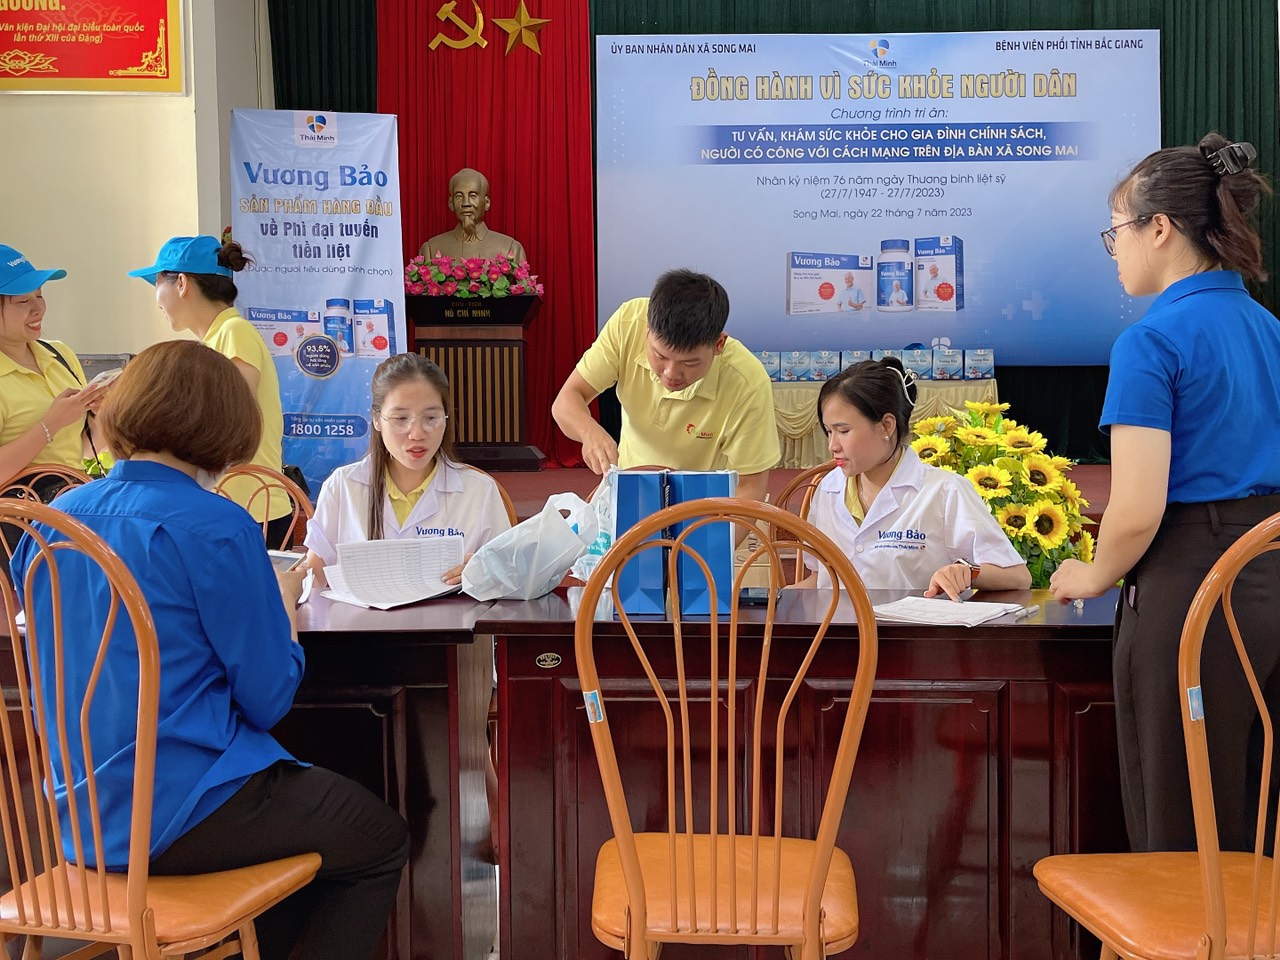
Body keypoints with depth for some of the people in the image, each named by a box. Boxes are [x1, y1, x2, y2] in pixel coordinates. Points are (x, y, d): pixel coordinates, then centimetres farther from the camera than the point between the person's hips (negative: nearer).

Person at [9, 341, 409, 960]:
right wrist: (284, 608, 4)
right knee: (382, 839, 16)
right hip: (179, 814, -8)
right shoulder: (216, 527, -18)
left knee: (311, 801, 30)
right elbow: (268, 699, -14)